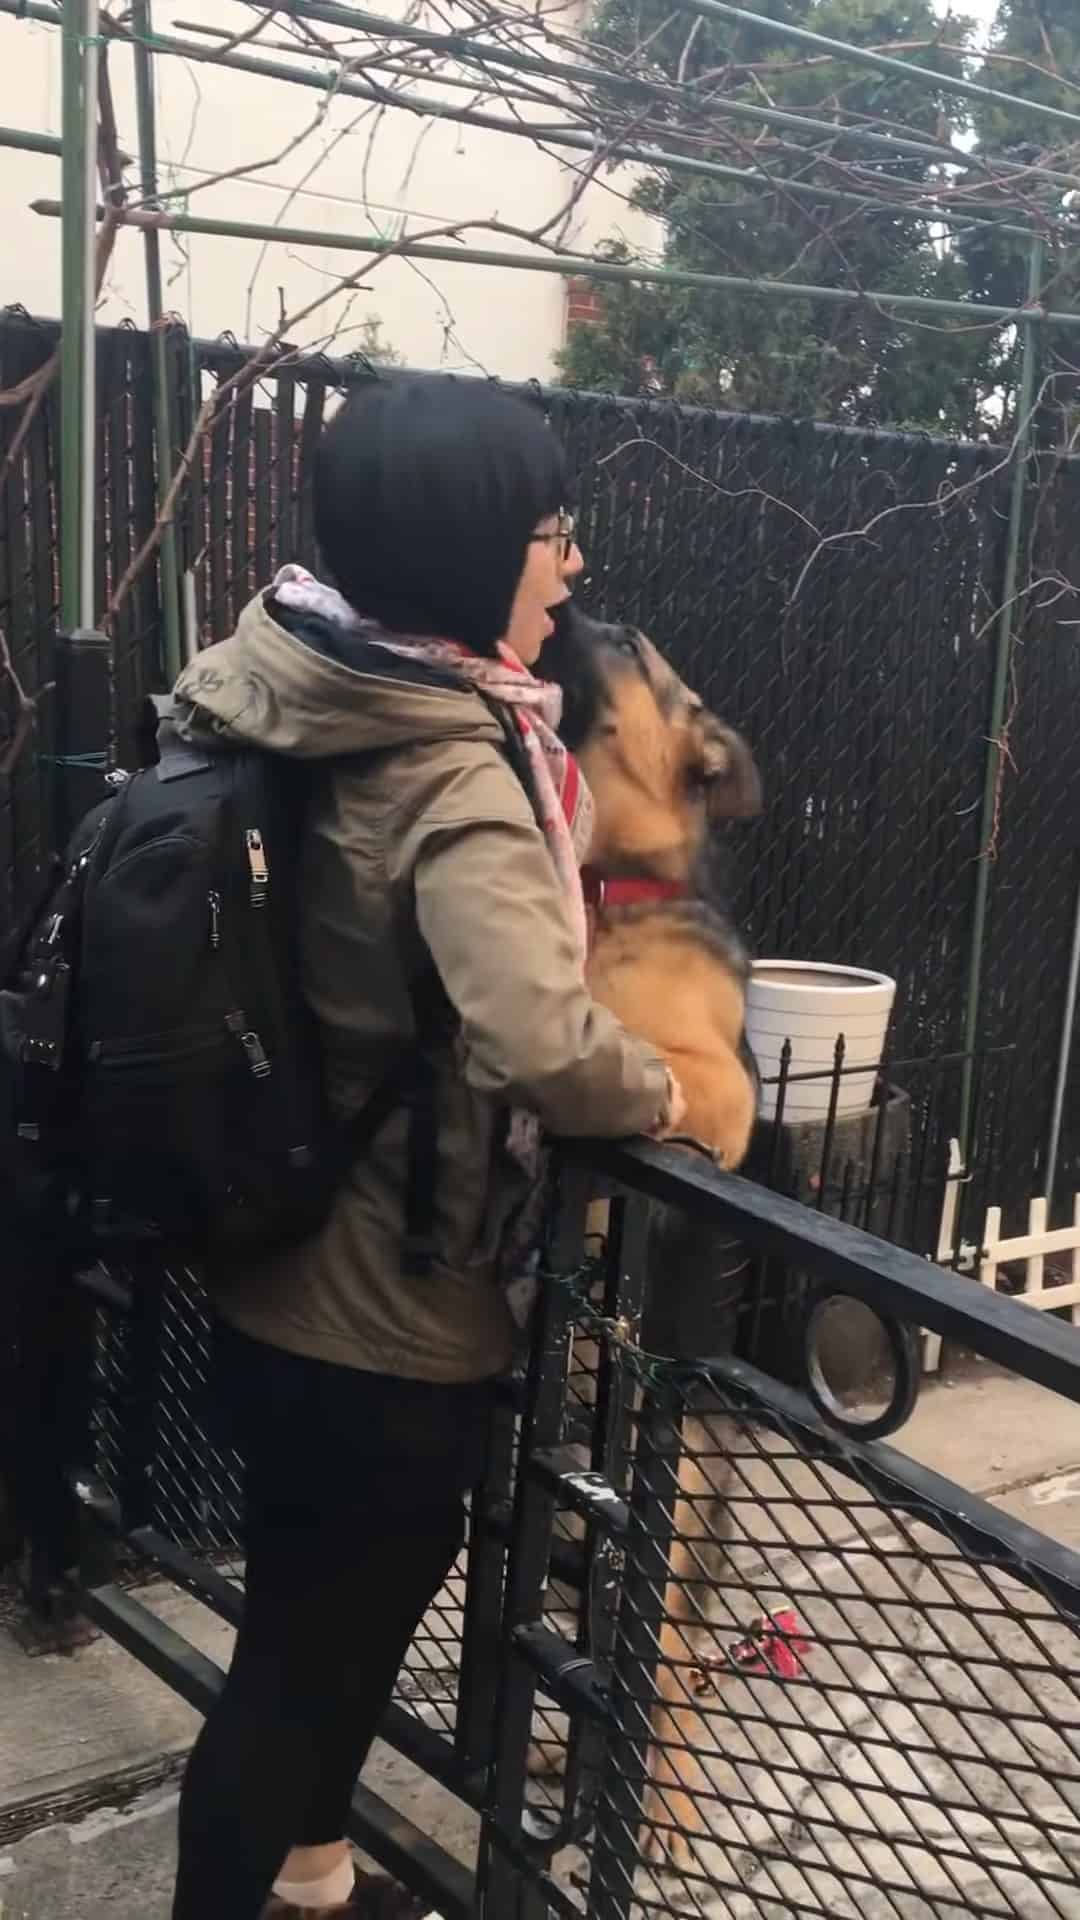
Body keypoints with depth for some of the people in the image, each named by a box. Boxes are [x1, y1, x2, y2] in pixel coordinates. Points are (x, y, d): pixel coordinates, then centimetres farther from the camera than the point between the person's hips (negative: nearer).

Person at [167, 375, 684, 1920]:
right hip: (386, 1309, -9)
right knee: (308, 1648, 11)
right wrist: (654, 1092, -20)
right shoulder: (453, 778, -26)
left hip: (291, 1273, 9)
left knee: (363, 1591, 27)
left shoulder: (298, 691, 0)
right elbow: (539, 1043, -40)